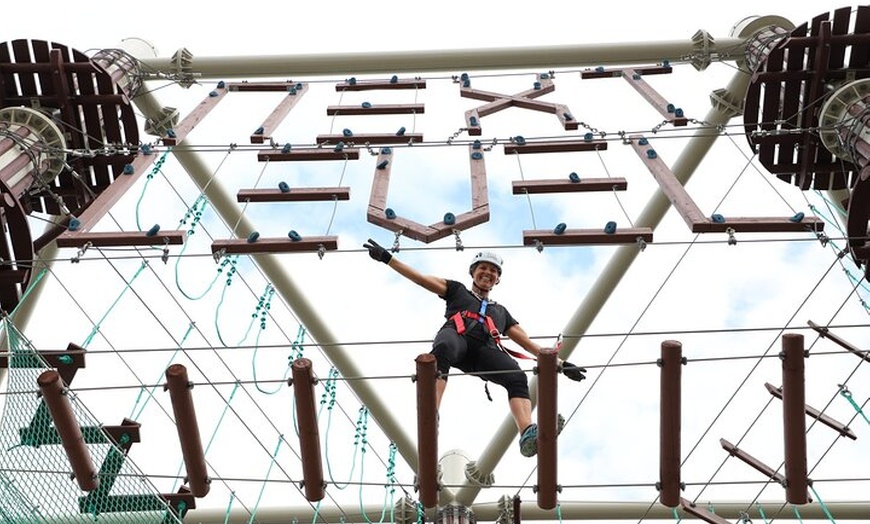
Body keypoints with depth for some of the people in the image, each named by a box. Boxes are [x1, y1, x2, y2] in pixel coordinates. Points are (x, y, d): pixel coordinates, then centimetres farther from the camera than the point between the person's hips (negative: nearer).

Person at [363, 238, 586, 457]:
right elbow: (421, 278, 26)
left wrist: (558, 362, 27)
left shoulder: (501, 311, 42)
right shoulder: (457, 290, 36)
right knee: (444, 349, -42)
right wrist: (387, 258, 17)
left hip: (485, 349, 3)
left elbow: (527, 342, 36)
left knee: (518, 377, -30)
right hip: (456, 335, -2)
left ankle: (528, 435, -53)